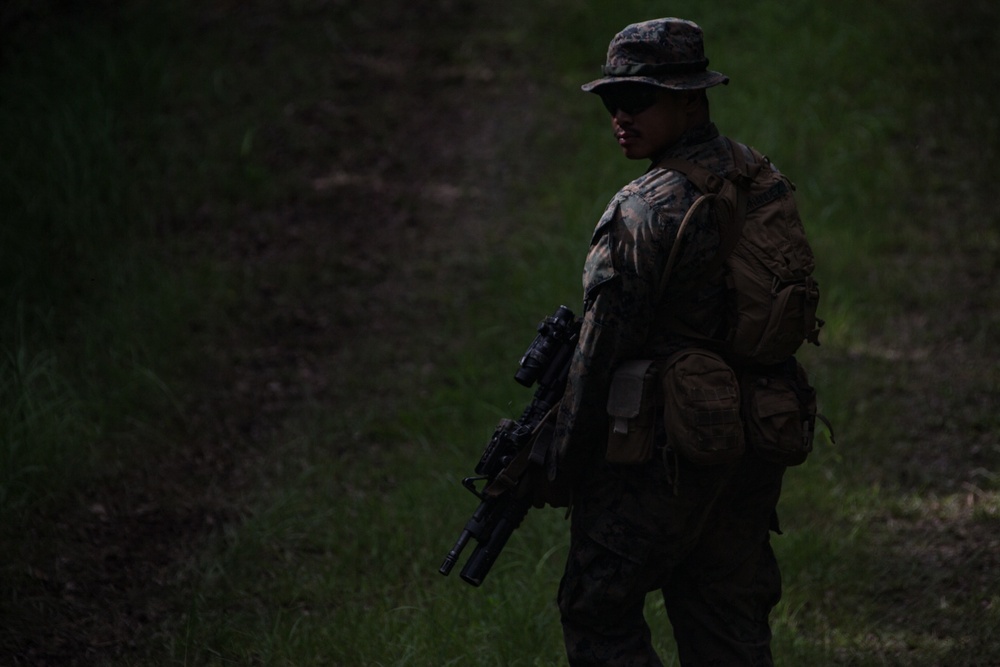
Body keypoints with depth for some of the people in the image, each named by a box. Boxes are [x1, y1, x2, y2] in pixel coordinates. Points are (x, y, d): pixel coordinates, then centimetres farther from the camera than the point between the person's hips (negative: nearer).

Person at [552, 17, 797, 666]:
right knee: (729, 613, 14)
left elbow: (606, 343, -15)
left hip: (665, 448, -8)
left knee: (599, 610, 3)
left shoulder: (648, 211, -19)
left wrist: (567, 456, -5)